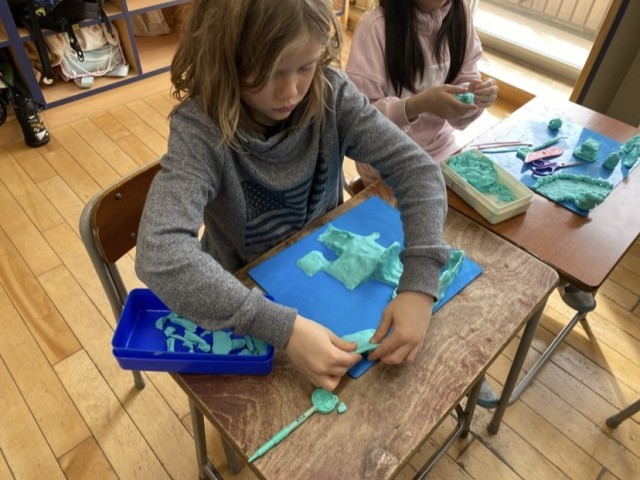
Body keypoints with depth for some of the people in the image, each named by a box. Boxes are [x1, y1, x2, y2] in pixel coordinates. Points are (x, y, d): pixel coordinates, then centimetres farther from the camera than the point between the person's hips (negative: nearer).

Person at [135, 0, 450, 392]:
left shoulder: (331, 94, -19)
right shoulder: (201, 129, -28)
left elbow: (417, 167, -23)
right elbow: (160, 255, -41)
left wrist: (419, 286, -36)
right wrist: (284, 329, -48)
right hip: (248, 295, -2)